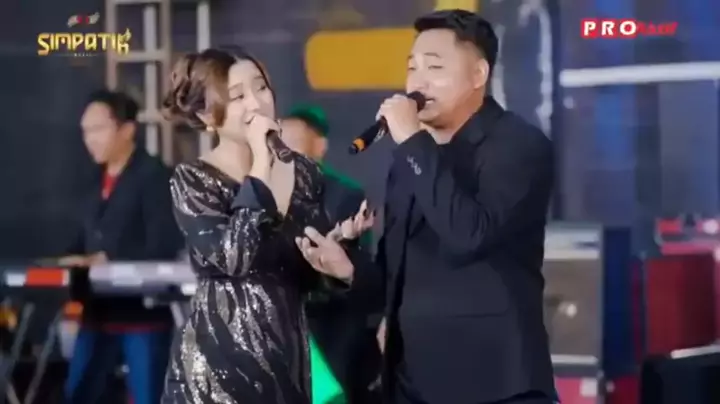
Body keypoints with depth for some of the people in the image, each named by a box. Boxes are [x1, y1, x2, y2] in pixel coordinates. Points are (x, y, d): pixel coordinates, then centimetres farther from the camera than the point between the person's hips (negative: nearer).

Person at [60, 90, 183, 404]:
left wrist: (106, 261, -20)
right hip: (99, 310, 8)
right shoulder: (99, 180, 16)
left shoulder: (155, 176, -10)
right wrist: (71, 262, -2)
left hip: (144, 310, -8)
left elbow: (163, 247, -17)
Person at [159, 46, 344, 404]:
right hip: (219, 360, -4)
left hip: (286, 354, 4)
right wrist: (261, 166, -16)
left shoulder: (302, 171, 7)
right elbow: (232, 257, -22)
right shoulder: (193, 180, -6)